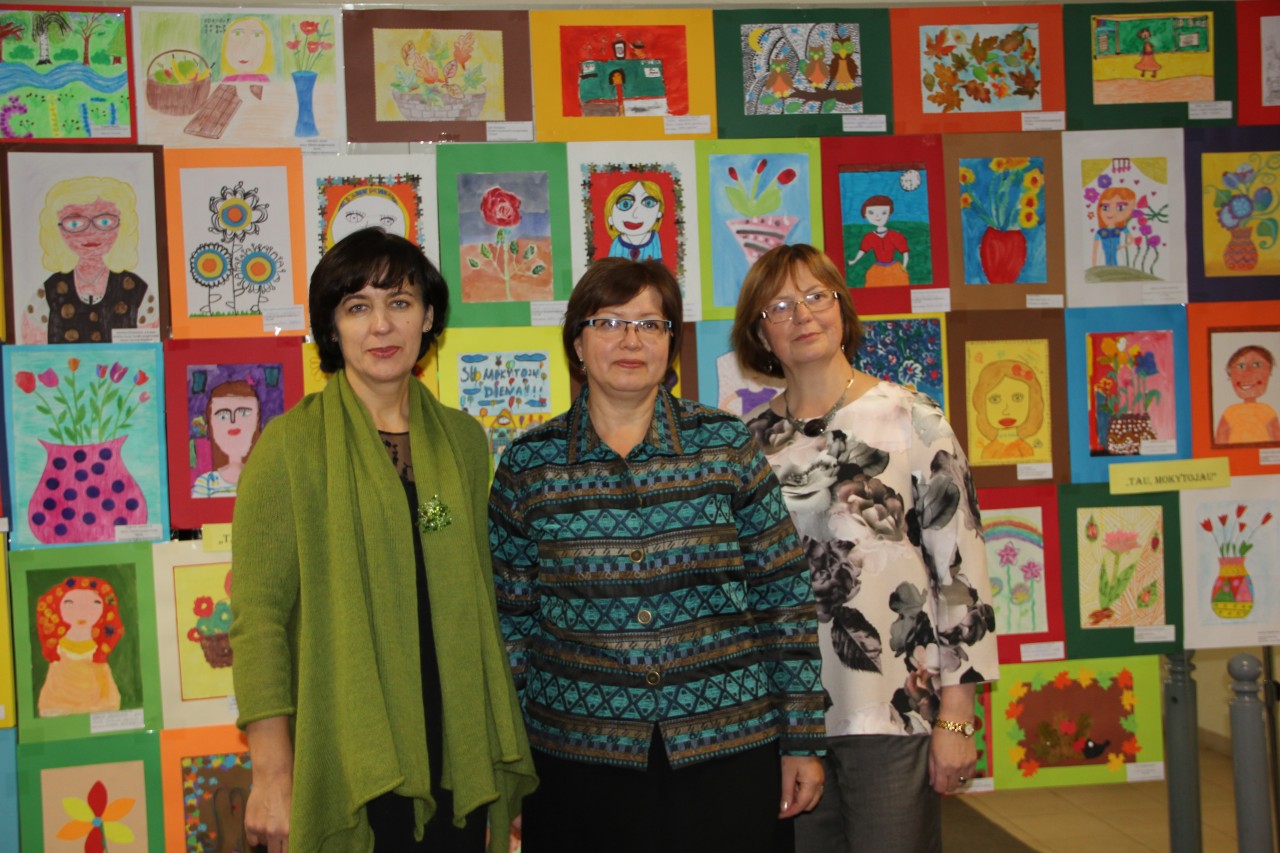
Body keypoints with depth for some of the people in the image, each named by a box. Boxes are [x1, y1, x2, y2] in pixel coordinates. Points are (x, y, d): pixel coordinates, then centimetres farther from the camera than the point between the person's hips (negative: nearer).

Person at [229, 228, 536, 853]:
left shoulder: (461, 438, 7)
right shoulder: (292, 444, -7)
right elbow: (257, 616, -9)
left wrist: (499, 758, 11)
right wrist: (272, 776, -13)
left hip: (453, 758, 4)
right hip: (343, 769, -4)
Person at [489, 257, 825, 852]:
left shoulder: (726, 444, -1)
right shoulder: (528, 463, 1)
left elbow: (784, 596, 2)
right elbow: (511, 618, 6)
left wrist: (801, 740, 1)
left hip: (731, 750, 0)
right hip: (577, 758, 0)